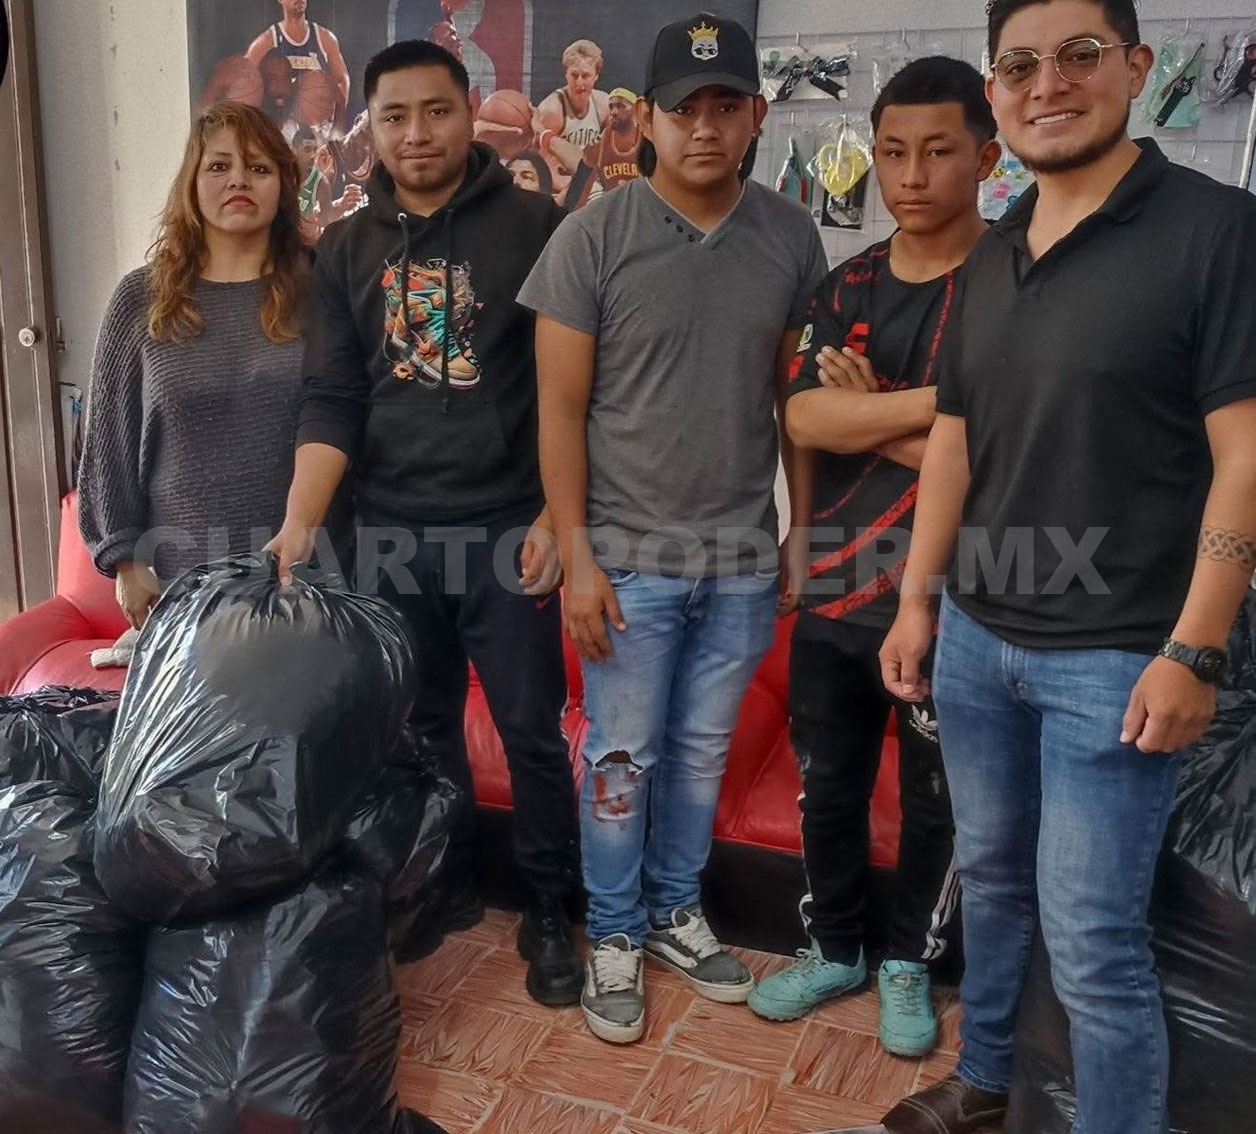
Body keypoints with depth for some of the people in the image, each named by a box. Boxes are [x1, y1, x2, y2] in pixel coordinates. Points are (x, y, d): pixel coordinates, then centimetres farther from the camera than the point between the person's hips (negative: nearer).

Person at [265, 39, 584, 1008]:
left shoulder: (534, 225, -2)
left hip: (506, 527, -3)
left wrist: (555, 516, -9)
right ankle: (446, 884, 35)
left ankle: (550, 910, 23)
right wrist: (297, 526, -11)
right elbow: (331, 402, 1)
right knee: (420, 725, 15)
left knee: (532, 730, 5)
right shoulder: (346, 249, 7)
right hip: (389, 531, 3)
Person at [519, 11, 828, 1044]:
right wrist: (577, 560, -10)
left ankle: (675, 913, 37)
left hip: (744, 560, 3)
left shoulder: (791, 237, 2)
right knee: (623, 757, 9)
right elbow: (561, 410, -7)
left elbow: (797, 396, 9)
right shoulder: (594, 237, -8)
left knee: (703, 753, 16)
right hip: (629, 559, -3)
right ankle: (613, 937, 29)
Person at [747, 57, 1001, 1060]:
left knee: (936, 799, 14)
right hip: (832, 590, 4)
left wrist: (864, 412, -12)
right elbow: (805, 420, -10)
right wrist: (938, 399, -18)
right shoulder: (847, 287, 5)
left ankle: (910, 963, 37)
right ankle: (834, 948, 39)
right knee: (828, 786, 17)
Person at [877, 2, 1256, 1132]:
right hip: (976, 639, 6)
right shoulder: (991, 255, 10)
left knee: (1093, 936, 0)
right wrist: (917, 598, 11)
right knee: (990, 877, 20)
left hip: (1113, 658, -6)